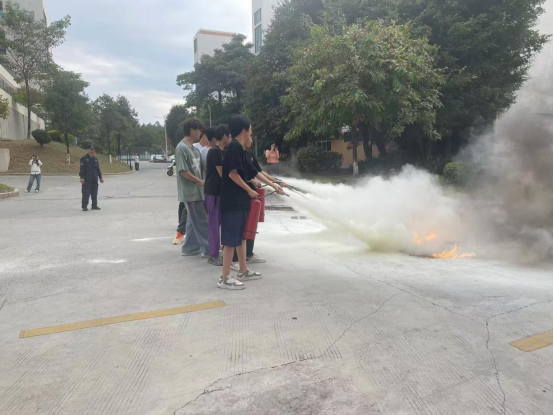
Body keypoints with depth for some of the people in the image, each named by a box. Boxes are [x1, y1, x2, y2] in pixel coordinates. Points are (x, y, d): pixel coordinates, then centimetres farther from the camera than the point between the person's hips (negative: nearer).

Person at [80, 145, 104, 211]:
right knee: (86, 193, -5)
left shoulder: (96, 159, 15)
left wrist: (100, 177, 15)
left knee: (95, 193, 9)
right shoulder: (84, 159, -4)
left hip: (95, 180, 6)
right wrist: (82, 177, -17)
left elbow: (98, 169, 18)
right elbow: (82, 169, -10)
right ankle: (84, 206, 1)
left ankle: (94, 205, 17)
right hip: (86, 180, -6)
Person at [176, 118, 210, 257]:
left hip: (197, 190, 9)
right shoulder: (182, 148, -13)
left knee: (194, 220, 13)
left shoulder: (194, 148, 14)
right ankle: (208, 249, 3)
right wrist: (200, 181, -14)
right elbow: (183, 171, -18)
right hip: (190, 191, -9)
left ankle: (190, 248, 22)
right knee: (201, 220, -5)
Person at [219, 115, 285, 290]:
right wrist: (249, 190, -11)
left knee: (241, 236, 16)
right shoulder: (234, 146, -12)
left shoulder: (240, 150, 18)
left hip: (239, 201, 10)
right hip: (232, 201, -10)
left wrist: (274, 185, 29)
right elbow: (232, 173, -21)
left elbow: (254, 172, 25)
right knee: (231, 239, -7)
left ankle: (243, 271, 27)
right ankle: (225, 278, -1)